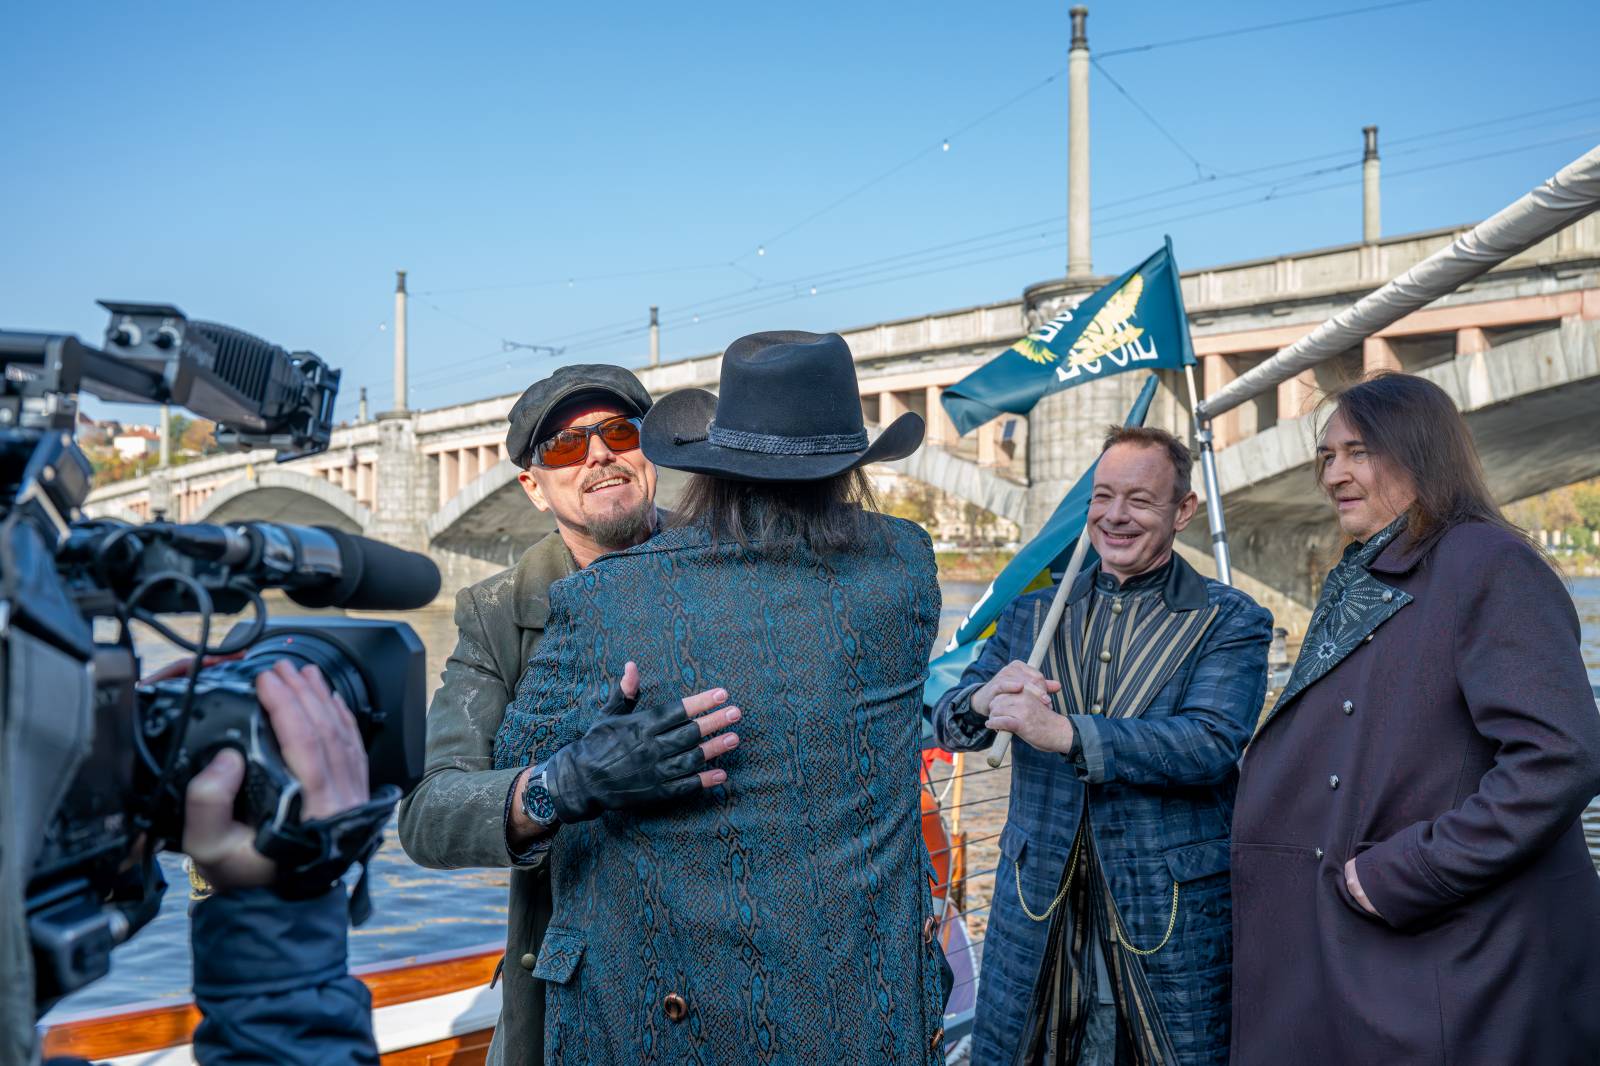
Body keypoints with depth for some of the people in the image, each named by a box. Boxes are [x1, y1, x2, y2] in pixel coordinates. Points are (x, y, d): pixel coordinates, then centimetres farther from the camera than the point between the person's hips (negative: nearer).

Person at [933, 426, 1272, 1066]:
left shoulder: (1230, 622, -3)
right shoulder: (1032, 615, 8)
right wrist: (984, 700, -18)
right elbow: (949, 726, 7)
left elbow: (1212, 743, -18)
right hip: (1036, 912, 3)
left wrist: (1064, 733, -29)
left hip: (1172, 915, -3)